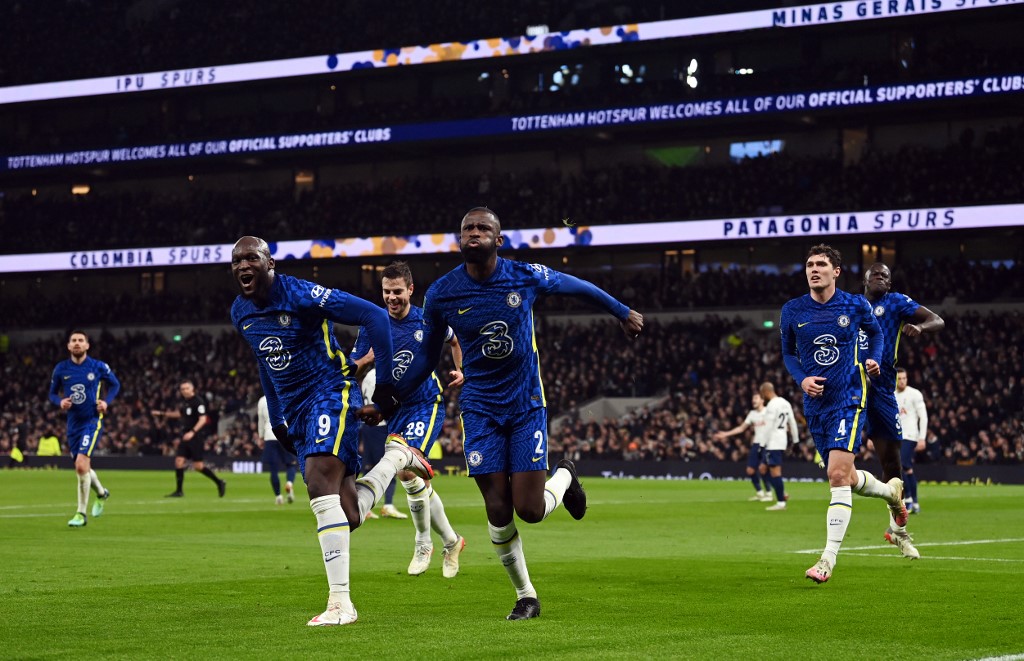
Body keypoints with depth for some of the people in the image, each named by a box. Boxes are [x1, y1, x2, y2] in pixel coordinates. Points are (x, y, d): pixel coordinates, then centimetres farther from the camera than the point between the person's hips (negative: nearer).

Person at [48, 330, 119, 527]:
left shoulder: (98, 367, -5)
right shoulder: (61, 369, 1)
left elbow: (115, 384, 10)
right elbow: (52, 393, 11)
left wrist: (106, 401, -7)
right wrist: (60, 402, -11)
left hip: (92, 421, -4)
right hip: (73, 422, 4)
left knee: (81, 465, -19)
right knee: (83, 468, 13)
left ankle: (81, 514, -8)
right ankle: (102, 493, 45)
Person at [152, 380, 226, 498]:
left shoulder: (198, 402, -14)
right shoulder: (185, 402, 11)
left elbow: (203, 420, -21)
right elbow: (180, 414, 31)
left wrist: (192, 432, -33)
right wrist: (161, 414, 33)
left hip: (197, 436, -8)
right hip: (186, 435, 8)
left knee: (198, 465, -7)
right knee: (179, 460, -1)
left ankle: (219, 483, 9)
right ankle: (179, 491, 6)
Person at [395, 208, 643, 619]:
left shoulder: (526, 276, -9)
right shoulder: (441, 295, -6)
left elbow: (577, 287, 11)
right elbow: (426, 359, 7)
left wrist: (622, 312, 24)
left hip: (527, 404, -1)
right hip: (481, 410, 1)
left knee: (530, 510, -9)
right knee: (498, 513, -6)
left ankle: (564, 477, 27)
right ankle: (525, 596, 15)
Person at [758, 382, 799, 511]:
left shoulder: (772, 405, -15)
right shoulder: (785, 403, 13)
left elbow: (769, 427, -18)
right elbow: (792, 423, 16)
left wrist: (764, 444, -14)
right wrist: (795, 440, 22)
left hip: (773, 442, -9)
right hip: (782, 439, 9)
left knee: (775, 472, -6)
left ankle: (781, 503, -6)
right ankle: (782, 493, 11)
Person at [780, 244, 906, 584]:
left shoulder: (855, 305, -3)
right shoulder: (792, 311, 1)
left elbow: (875, 331, 17)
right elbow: (788, 353, 13)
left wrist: (873, 359, -2)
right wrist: (802, 379, -6)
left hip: (848, 399, -4)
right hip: (815, 403, 4)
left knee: (838, 474, -18)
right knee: (846, 478, 14)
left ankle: (828, 559, -17)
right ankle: (891, 490, 49)